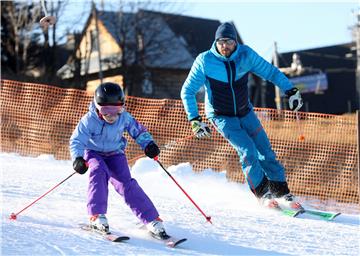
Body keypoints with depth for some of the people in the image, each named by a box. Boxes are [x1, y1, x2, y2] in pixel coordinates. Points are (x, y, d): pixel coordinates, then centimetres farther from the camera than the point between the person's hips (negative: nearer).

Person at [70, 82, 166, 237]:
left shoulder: (124, 118, -16)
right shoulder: (89, 120, -24)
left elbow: (139, 131, -1)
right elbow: (77, 140, -24)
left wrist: (149, 144, -17)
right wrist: (78, 158, -41)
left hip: (115, 154, 1)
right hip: (93, 153, -1)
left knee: (126, 183, -16)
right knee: (99, 172, -34)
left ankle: (152, 219, -16)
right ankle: (97, 216, -30)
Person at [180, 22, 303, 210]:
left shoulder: (246, 55, -10)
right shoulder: (204, 61, -16)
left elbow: (270, 71, 2)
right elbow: (187, 91, -7)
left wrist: (290, 90, -5)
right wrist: (194, 120, -14)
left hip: (245, 112, 3)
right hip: (221, 117, -3)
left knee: (265, 151, -4)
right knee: (247, 150, -19)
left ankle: (281, 192, 4)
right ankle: (262, 194, -9)